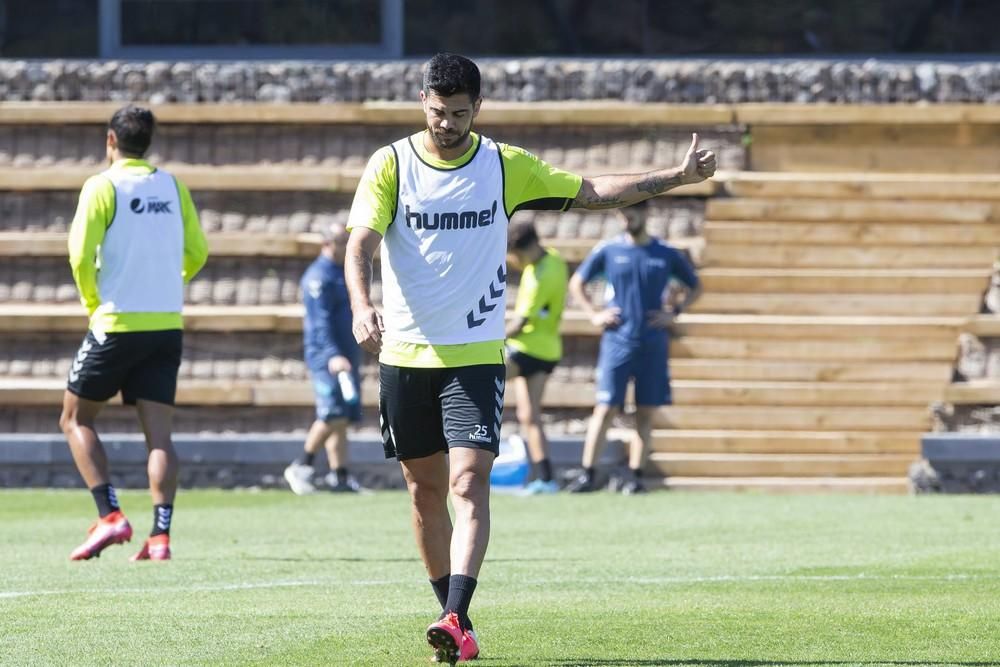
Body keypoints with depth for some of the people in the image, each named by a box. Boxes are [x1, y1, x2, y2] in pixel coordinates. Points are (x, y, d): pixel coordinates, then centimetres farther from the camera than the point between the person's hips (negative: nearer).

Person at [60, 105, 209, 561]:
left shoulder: (103, 186, -7)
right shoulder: (172, 187, 8)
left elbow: (81, 255, -13)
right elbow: (196, 253, 11)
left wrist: (93, 302, 3)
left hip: (117, 323, -4)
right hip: (167, 326, 4)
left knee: (76, 419, 10)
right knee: (159, 433, 2)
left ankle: (110, 516, -5)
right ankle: (160, 535, -9)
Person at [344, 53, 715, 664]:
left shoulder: (506, 166, 3)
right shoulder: (391, 165, -1)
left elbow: (592, 192, 9)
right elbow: (361, 243, -11)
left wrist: (678, 177, 4)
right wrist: (362, 306, -30)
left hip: (477, 355, -1)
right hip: (405, 354, 1)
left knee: (470, 482, -17)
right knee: (426, 490, 9)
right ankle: (454, 617, 23)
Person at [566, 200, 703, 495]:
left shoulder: (667, 255, 4)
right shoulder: (608, 252, 3)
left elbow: (694, 287, 16)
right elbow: (576, 283, 13)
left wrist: (674, 313, 2)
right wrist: (594, 314, 1)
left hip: (653, 345, 1)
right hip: (617, 342, -1)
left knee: (646, 413, 2)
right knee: (605, 409, -6)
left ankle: (635, 476, 7)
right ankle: (587, 475, -3)